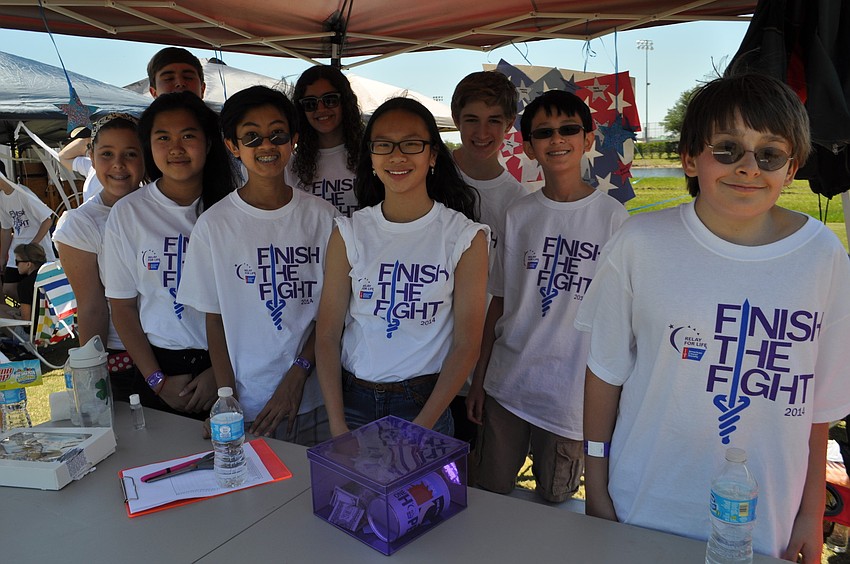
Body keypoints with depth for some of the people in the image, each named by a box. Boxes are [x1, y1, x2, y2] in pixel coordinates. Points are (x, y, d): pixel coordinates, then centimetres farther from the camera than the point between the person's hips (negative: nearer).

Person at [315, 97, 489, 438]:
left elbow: (466, 345, -8)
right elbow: (327, 334, -3)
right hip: (352, 398, 2)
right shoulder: (350, 232, -1)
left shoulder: (465, 237, -7)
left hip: (425, 402, -1)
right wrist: (337, 426, -11)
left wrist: (422, 426, -15)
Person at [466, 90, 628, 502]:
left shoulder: (612, 216, -6)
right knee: (490, 494, 12)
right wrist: (478, 380, 8)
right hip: (506, 384, 2)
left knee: (554, 503, 15)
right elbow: (499, 302, 7)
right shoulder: (519, 214, 3)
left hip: (573, 391, -2)